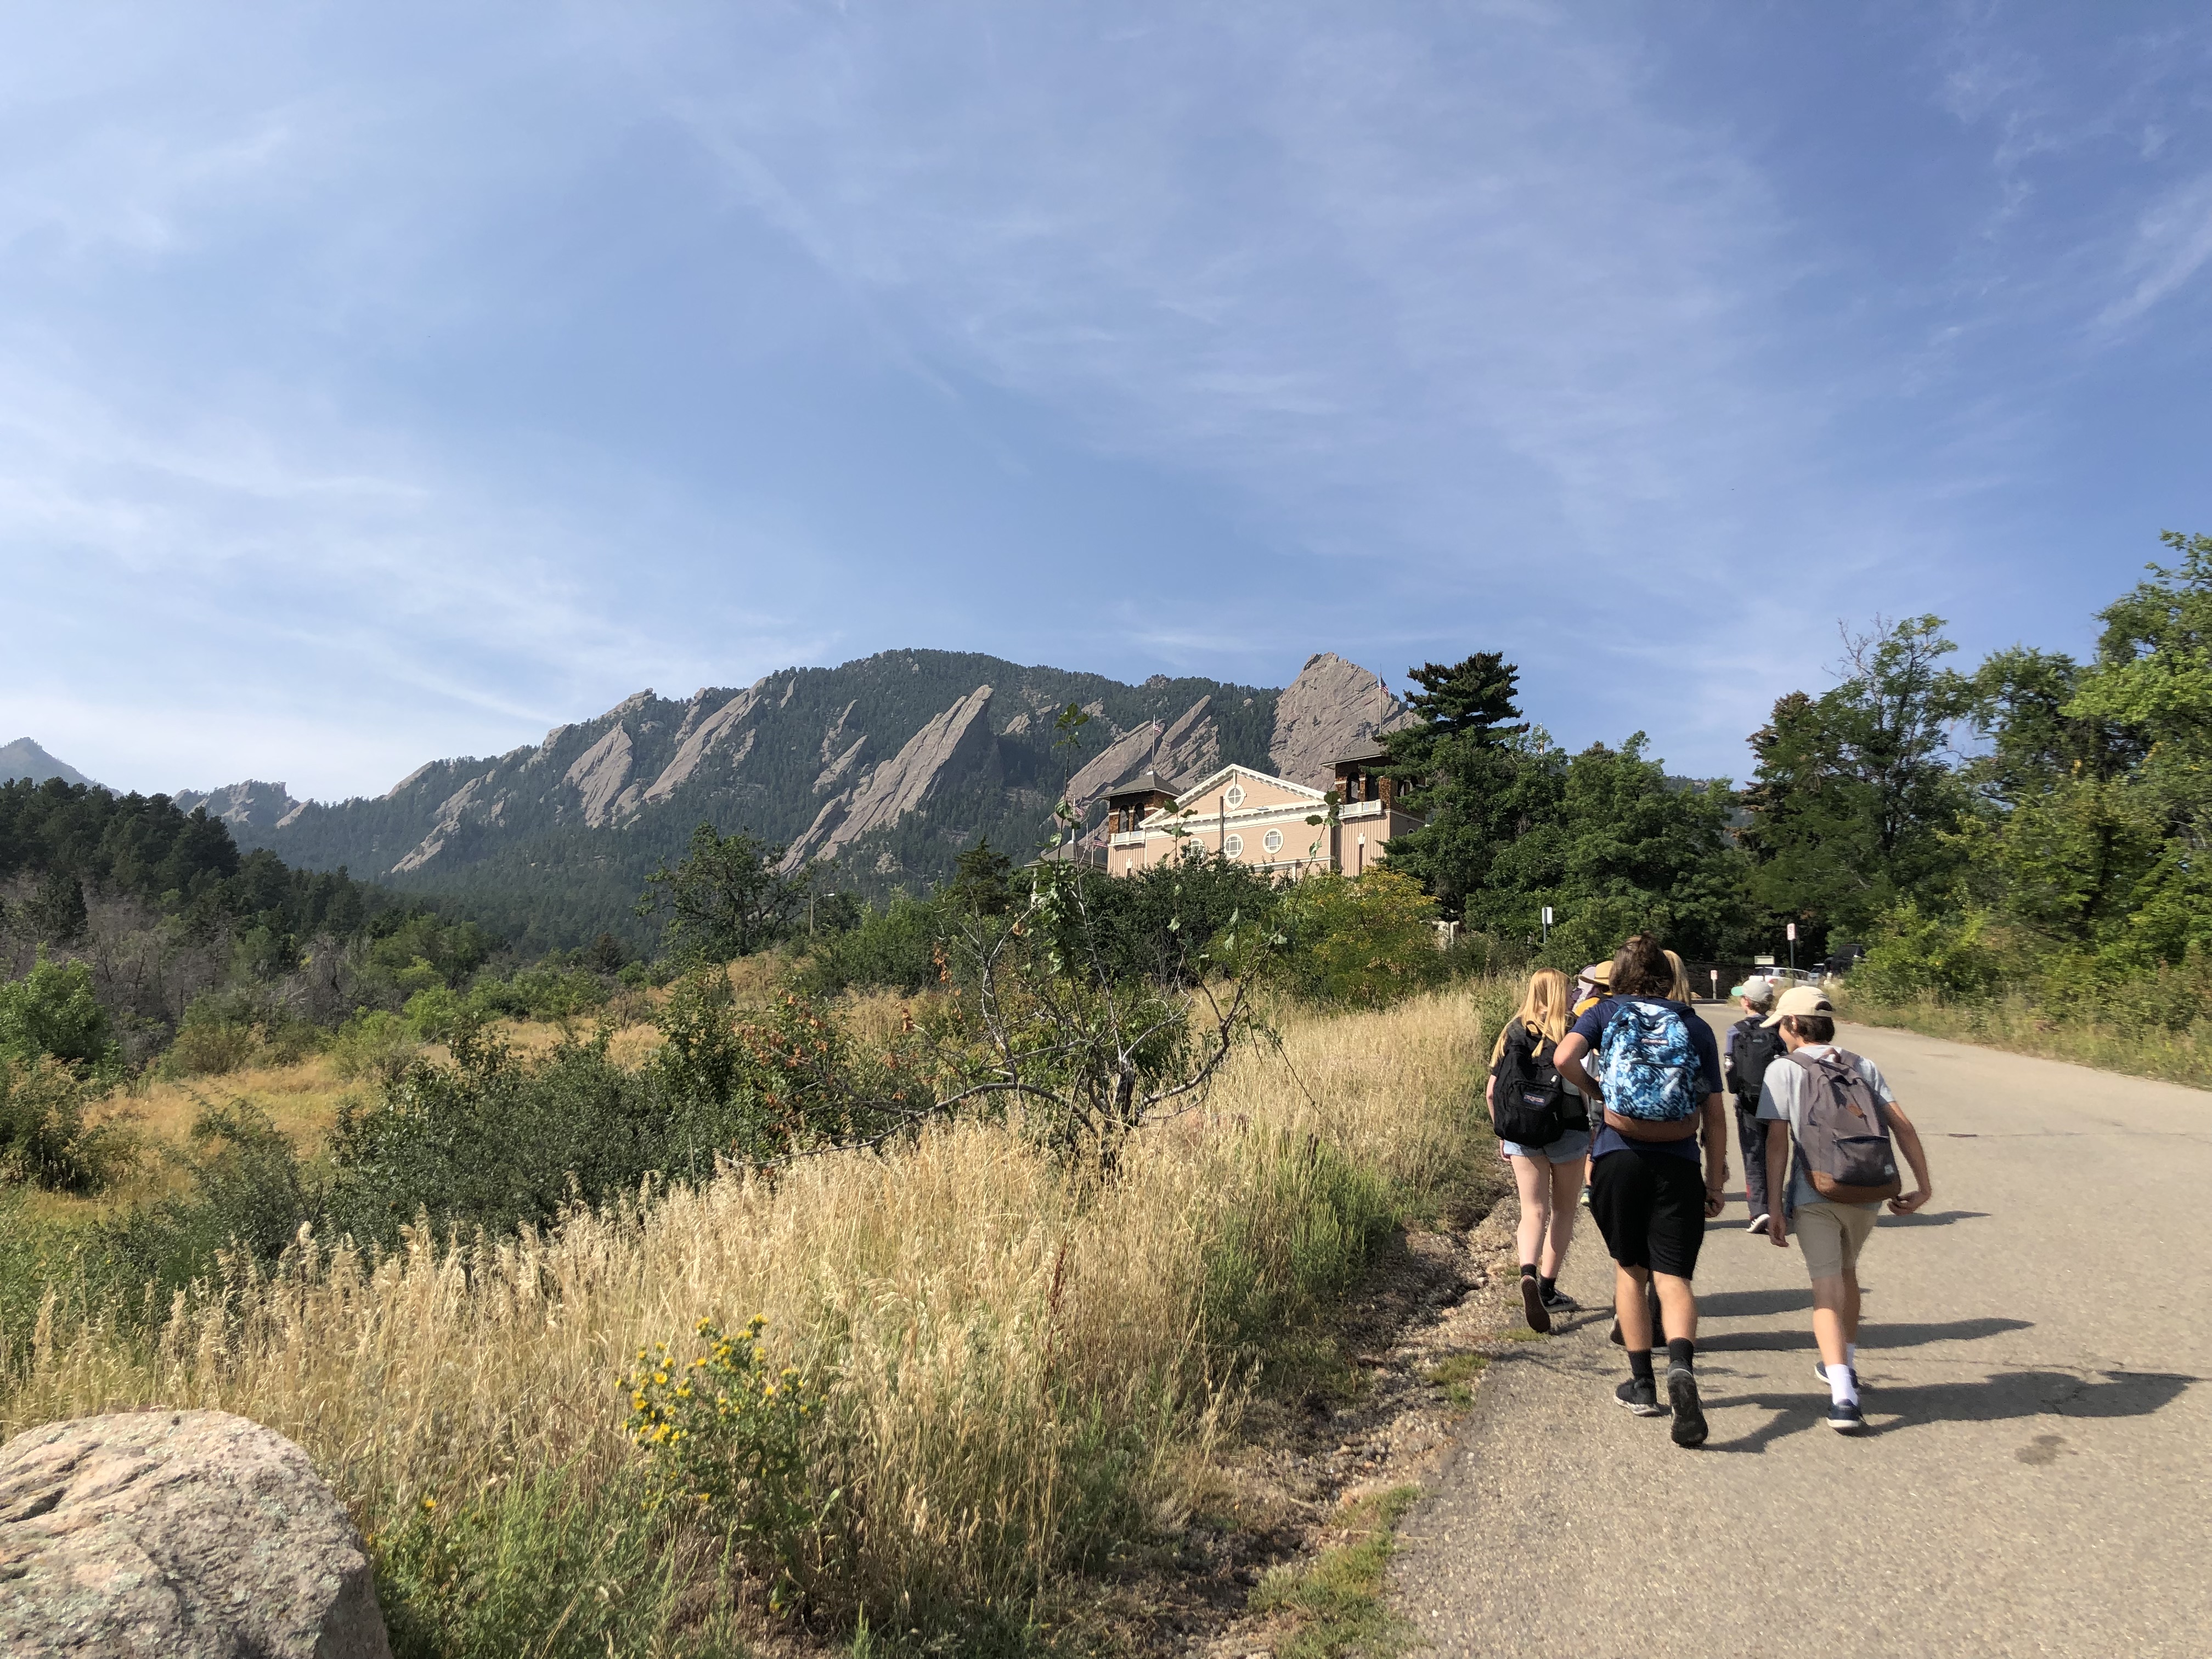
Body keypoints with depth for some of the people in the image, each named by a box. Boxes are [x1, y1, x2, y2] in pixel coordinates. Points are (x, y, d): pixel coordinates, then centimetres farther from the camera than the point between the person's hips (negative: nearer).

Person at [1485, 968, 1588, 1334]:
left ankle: (1528, 1274, -19)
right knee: (1563, 1210, 14)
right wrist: (1594, 1130, 0)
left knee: (1534, 1210, 6)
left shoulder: (1512, 1034, 4)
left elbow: (1491, 1092, 3)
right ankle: (1548, 1288, 17)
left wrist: (1502, 1134, 14)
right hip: (1566, 1132, -2)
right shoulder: (1571, 1035, -6)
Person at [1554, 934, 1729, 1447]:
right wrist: (1716, 1183, 11)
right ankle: (1682, 1367, -26)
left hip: (1618, 1158, 0)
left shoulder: (1607, 1012, 6)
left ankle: (1642, 1384, 22)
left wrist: (1597, 1090, 6)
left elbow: (1565, 1058, -13)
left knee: (1630, 1270, 16)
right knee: (1673, 1278, 0)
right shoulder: (1696, 1027, 9)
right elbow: (1714, 1117, 6)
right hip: (1679, 1164, 0)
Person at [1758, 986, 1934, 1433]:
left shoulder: (1782, 1069, -3)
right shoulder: (1862, 1066, 10)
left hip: (1814, 1195, -5)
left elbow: (1777, 1143, -8)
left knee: (1827, 1287, -4)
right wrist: (1923, 1185, 5)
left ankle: (1843, 1395, -18)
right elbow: (1902, 1126, 1)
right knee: (1846, 1273, 25)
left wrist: (1774, 1207, -6)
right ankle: (1844, 1365, 40)